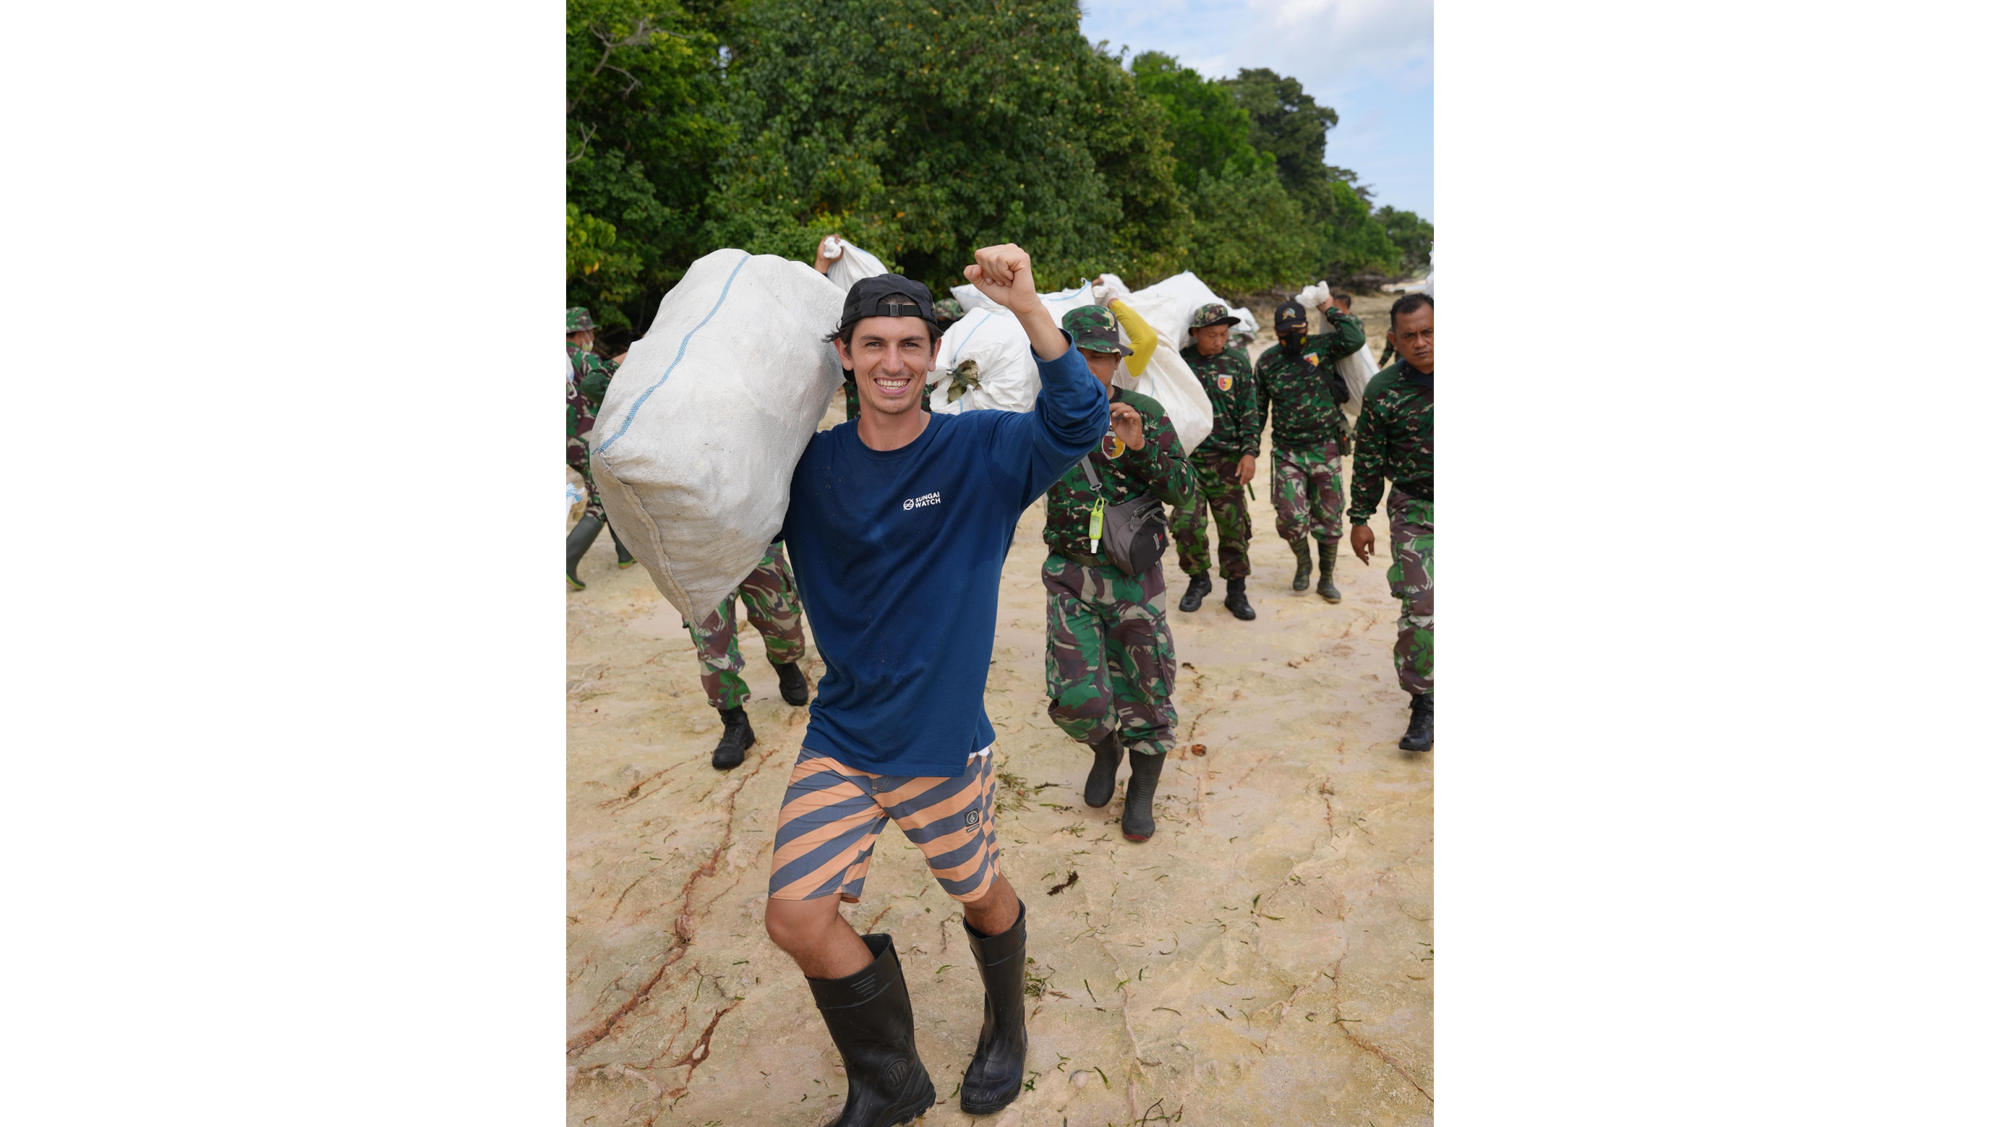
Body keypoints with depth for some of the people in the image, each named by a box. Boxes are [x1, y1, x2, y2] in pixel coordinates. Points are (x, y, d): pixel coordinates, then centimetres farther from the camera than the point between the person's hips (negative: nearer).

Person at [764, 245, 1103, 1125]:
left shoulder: (982, 450, -11)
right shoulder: (811, 466, -2)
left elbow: (1077, 421, -27)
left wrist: (1029, 308, -40)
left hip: (945, 740, -2)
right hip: (840, 739, 3)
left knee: (981, 896, 17)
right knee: (794, 916, -4)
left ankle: (1006, 1027, 52)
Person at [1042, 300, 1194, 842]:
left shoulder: (1145, 412, -3)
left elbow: (1183, 490, -5)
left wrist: (1141, 446, -20)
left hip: (1134, 577, 0)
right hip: (1070, 576, 0)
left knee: (1144, 691, 9)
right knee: (1078, 698, -8)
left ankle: (1141, 792, 33)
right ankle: (1105, 748, 28)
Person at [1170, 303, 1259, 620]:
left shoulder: (1237, 362, 3)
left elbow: (1249, 411, 3)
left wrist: (1250, 452, -6)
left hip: (1227, 459, 0)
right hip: (1188, 457, 0)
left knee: (1234, 526, 2)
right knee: (1187, 523, -8)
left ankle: (1236, 592, 15)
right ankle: (1198, 580, 17)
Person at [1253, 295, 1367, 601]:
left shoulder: (1322, 347, -2)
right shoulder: (1267, 362, 2)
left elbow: (1355, 338, -21)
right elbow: (1258, 408, 9)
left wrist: (1331, 310, -10)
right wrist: (1250, 448, 6)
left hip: (1325, 448, 0)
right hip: (1287, 451, 0)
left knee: (1328, 517, 7)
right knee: (1291, 517, -9)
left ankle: (1326, 578, 24)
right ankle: (1303, 562, 23)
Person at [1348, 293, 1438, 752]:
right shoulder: (1383, 390, -5)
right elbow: (1368, 458, 2)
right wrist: (1360, 517, 3)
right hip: (1416, 512, -1)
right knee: (1420, 609, -8)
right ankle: (1425, 705, 4)